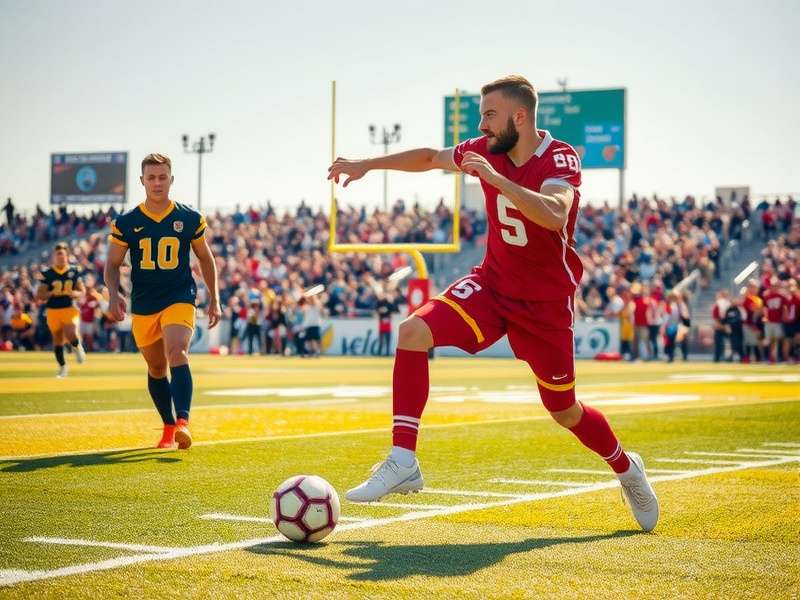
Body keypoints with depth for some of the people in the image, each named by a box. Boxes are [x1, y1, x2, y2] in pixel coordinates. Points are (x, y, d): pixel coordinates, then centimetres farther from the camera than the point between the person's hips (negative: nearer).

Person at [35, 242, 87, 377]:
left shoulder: (74, 271, 2)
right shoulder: (47, 274, -2)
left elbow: (82, 291, 10)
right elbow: (39, 295, -3)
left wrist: (76, 293, -13)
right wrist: (52, 293, -21)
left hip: (70, 309, -1)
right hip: (53, 310, 1)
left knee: (71, 335, -24)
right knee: (58, 340, 8)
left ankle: (78, 347, 12)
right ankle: (62, 367, 27)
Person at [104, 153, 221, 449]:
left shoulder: (190, 219, 0)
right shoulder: (126, 223, 0)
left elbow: (205, 258, 12)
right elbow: (113, 264, 6)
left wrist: (214, 299, 10)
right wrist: (114, 294, -12)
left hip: (180, 299, -3)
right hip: (143, 305, 3)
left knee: (177, 353, -26)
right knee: (156, 368, 12)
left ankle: (183, 421, -37)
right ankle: (169, 426, 29)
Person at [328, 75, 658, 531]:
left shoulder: (560, 159, -19)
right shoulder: (489, 150, -2)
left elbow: (554, 215, -39)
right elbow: (430, 158, 16)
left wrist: (495, 178, -42)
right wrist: (367, 165, 12)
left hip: (545, 301, -5)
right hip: (493, 284, 5)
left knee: (565, 413, 5)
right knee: (414, 331, -20)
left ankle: (627, 469, 36)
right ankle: (404, 463, -18)